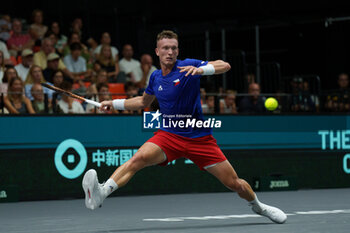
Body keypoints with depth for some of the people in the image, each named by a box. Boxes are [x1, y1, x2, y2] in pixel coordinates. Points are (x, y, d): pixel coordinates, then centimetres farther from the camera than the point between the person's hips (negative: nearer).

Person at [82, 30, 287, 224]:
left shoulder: (188, 66, -7)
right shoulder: (155, 78, 8)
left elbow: (225, 66, -18)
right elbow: (144, 101, 29)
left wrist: (200, 70, -34)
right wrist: (114, 103, 23)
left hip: (199, 138, -2)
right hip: (169, 135, 2)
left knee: (235, 183, 1)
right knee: (138, 158, -28)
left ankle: (257, 205, 31)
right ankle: (101, 193, -44)